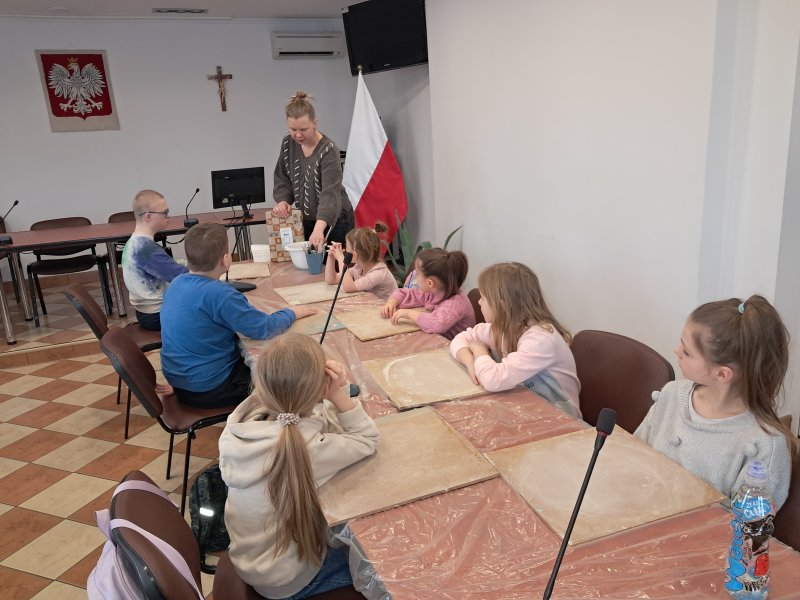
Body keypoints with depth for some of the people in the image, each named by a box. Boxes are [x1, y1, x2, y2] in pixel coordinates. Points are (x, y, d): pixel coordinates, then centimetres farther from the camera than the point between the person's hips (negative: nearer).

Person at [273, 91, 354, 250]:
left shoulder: (328, 150, -22)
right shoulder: (288, 143, -2)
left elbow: (330, 192, -34)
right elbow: (282, 179, 8)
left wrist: (319, 228, -48)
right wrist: (282, 200, -13)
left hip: (334, 221, -5)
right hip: (305, 220, 6)